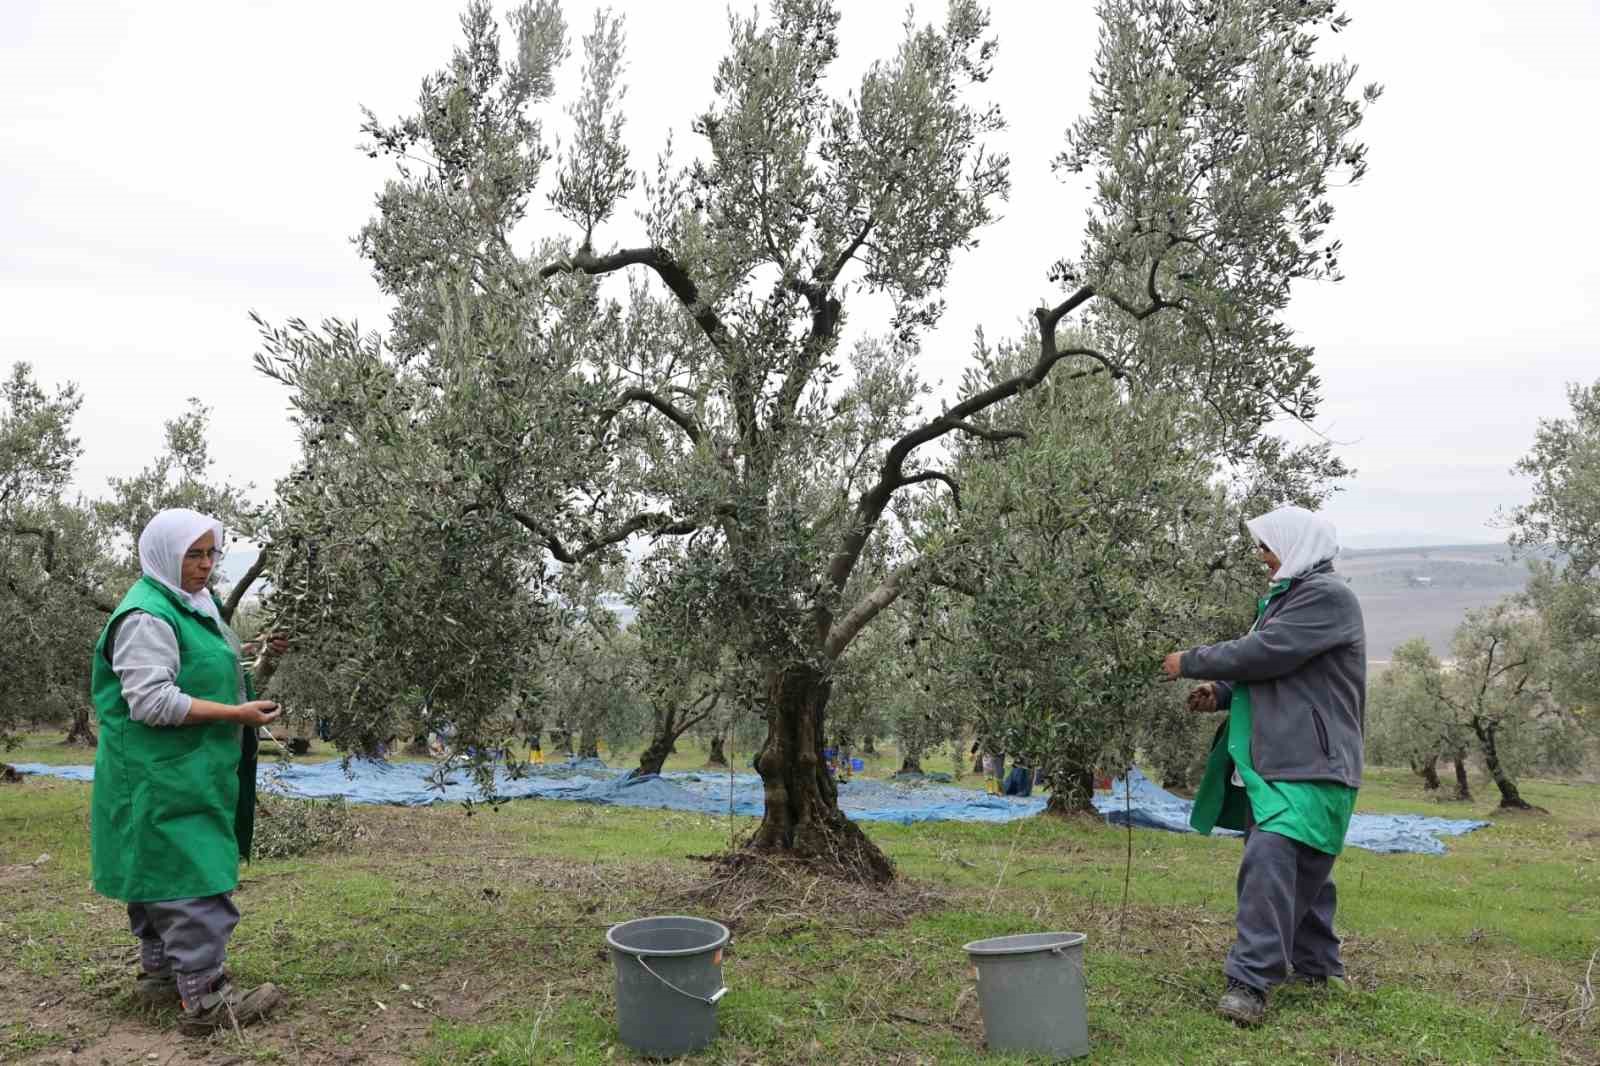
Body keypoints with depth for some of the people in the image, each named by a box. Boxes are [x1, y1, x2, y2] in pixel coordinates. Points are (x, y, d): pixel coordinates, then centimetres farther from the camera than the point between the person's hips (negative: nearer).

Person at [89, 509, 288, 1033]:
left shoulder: (188, 606, 13)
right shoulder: (146, 616, -19)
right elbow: (152, 702, -25)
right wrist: (237, 713, -24)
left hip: (184, 770, 10)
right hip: (165, 778, -10)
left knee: (164, 873, 18)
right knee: (191, 879, -8)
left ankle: (160, 971, 29)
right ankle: (204, 996, -4)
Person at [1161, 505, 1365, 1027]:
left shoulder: (1326, 595, -12)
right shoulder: (1289, 595, 19)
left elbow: (1263, 653, -20)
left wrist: (1190, 663, -9)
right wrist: (1221, 693, 7)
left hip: (1307, 765, -10)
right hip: (1277, 761, 10)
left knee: (1270, 863, -18)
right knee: (1302, 868, 17)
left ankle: (1252, 980, -19)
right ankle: (1317, 967, 29)